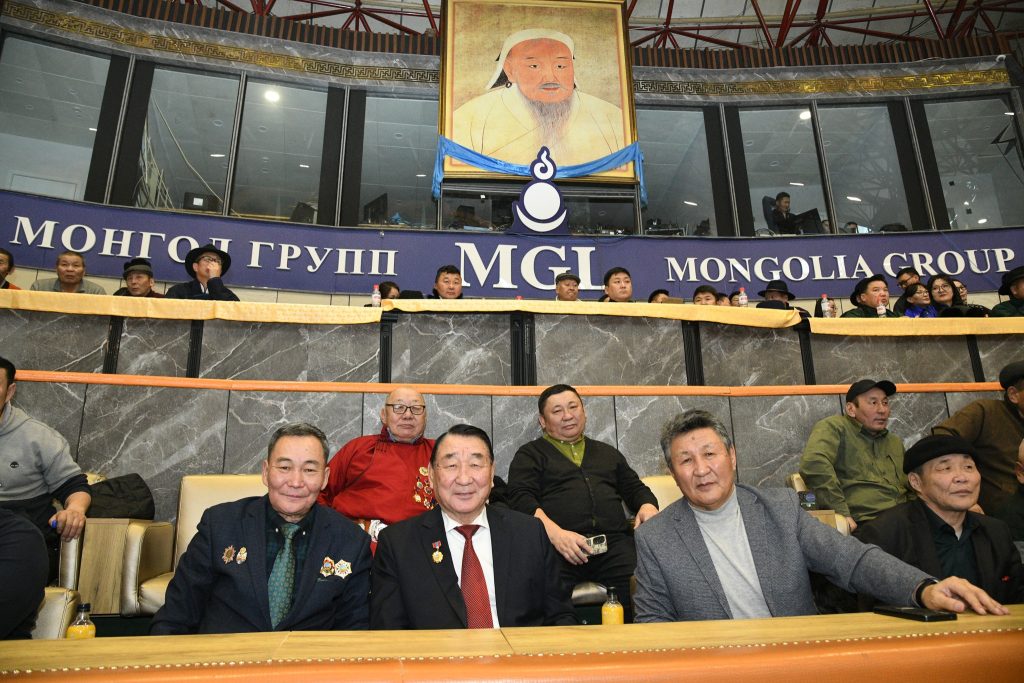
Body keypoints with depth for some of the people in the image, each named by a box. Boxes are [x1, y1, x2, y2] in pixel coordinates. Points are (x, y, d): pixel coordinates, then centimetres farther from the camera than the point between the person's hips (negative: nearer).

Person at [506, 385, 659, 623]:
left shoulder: (608, 453, 30)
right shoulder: (530, 454, 16)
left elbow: (635, 488, 29)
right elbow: (521, 499, 2)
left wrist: (648, 506, 3)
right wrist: (555, 533, -15)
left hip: (614, 542, 3)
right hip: (556, 545, -3)